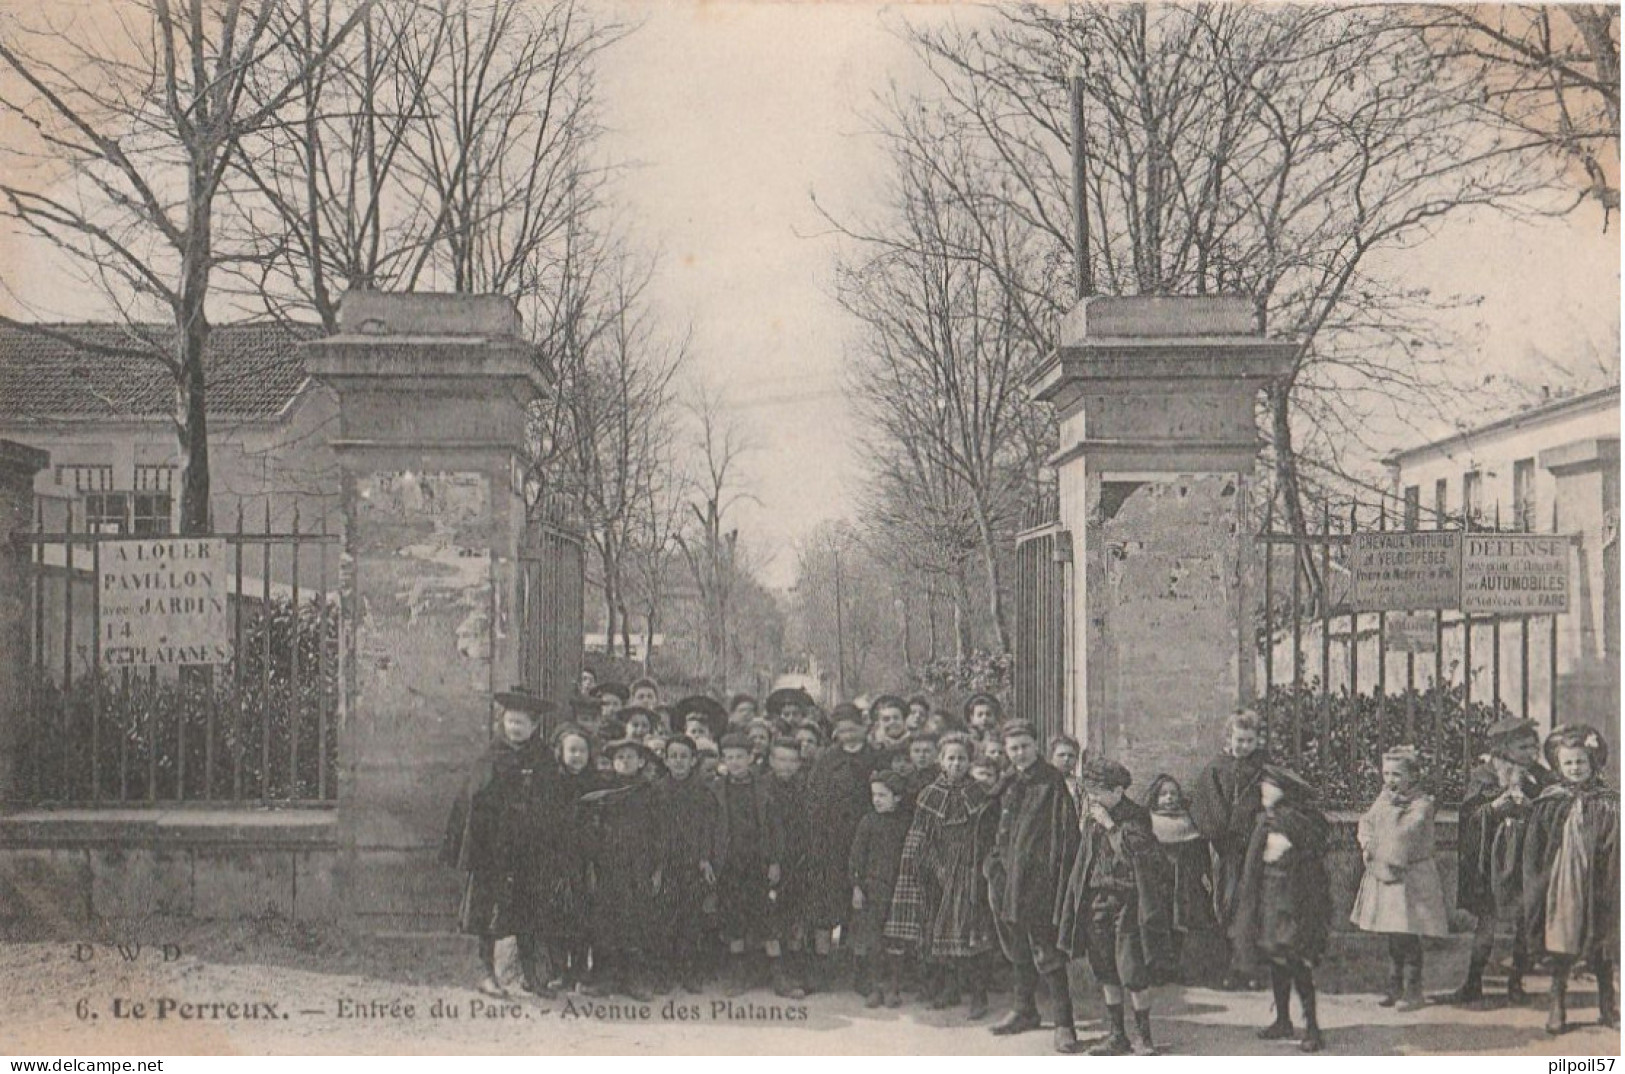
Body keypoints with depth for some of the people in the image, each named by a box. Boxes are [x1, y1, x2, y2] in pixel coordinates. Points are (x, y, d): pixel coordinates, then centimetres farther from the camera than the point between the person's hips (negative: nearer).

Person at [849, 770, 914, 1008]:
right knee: (872, 941, -1)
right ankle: (876, 987, 9)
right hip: (872, 888, 0)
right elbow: (856, 856, 3)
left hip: (899, 888, 0)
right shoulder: (868, 822, 3)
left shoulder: (907, 823, 3)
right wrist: (856, 886, -3)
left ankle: (893, 988, 9)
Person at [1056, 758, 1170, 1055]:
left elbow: (1134, 851, -20)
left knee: (1133, 972, -7)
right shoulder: (1092, 819, 10)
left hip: (1127, 900, -6)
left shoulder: (1136, 816, -7)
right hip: (1097, 900, 6)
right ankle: (1118, 1035, 18)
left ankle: (1143, 1036, 5)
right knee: (1105, 972, 8)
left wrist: (1109, 825, -17)